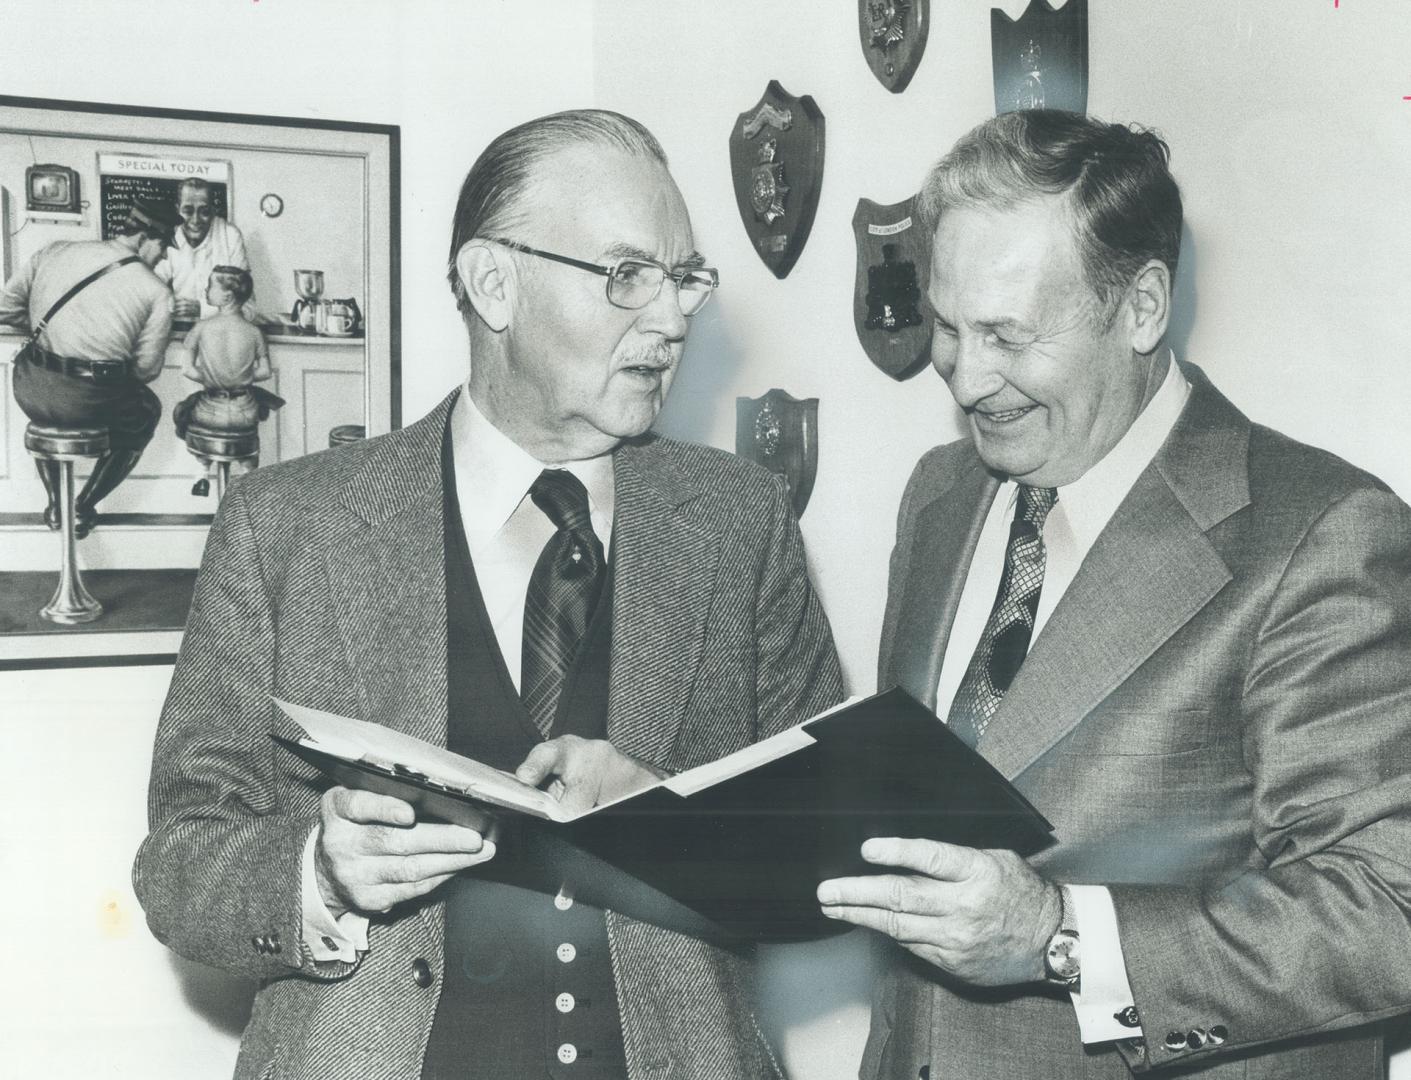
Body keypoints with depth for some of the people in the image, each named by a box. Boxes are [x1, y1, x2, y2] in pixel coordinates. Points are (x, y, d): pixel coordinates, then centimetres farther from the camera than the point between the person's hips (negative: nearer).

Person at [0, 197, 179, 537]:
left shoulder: (53, 252, 5)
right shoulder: (156, 292, -4)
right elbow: (146, 369, -4)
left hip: (31, 394, 4)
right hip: (91, 403, -3)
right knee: (148, 410, 31)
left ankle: (54, 504, 37)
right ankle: (83, 507, 26)